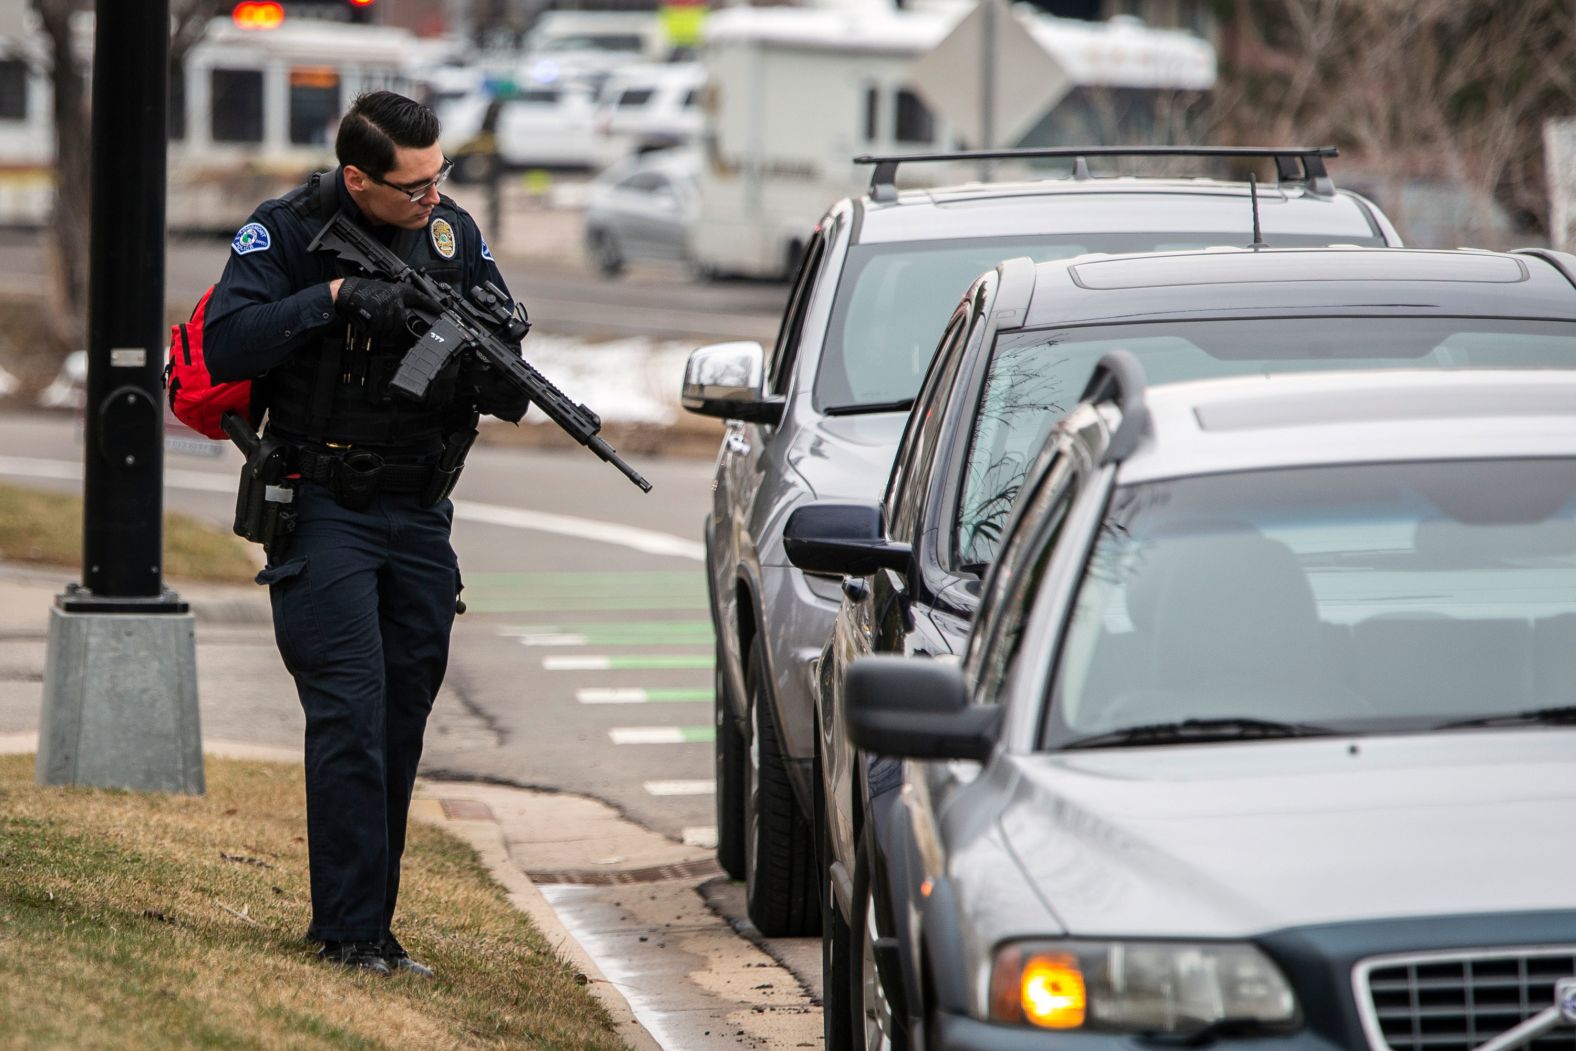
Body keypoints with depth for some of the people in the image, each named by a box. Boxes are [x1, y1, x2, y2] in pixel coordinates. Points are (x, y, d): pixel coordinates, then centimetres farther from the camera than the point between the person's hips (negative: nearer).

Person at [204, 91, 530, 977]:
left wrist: (497, 379, -14)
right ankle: (351, 930, -12)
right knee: (351, 714, -13)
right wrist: (334, 297, -24)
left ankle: (368, 918, 14)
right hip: (323, 509, -5)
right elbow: (226, 348, -17)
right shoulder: (288, 232, -7)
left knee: (402, 723, 6)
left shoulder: (456, 236, 7)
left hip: (421, 516, 5)